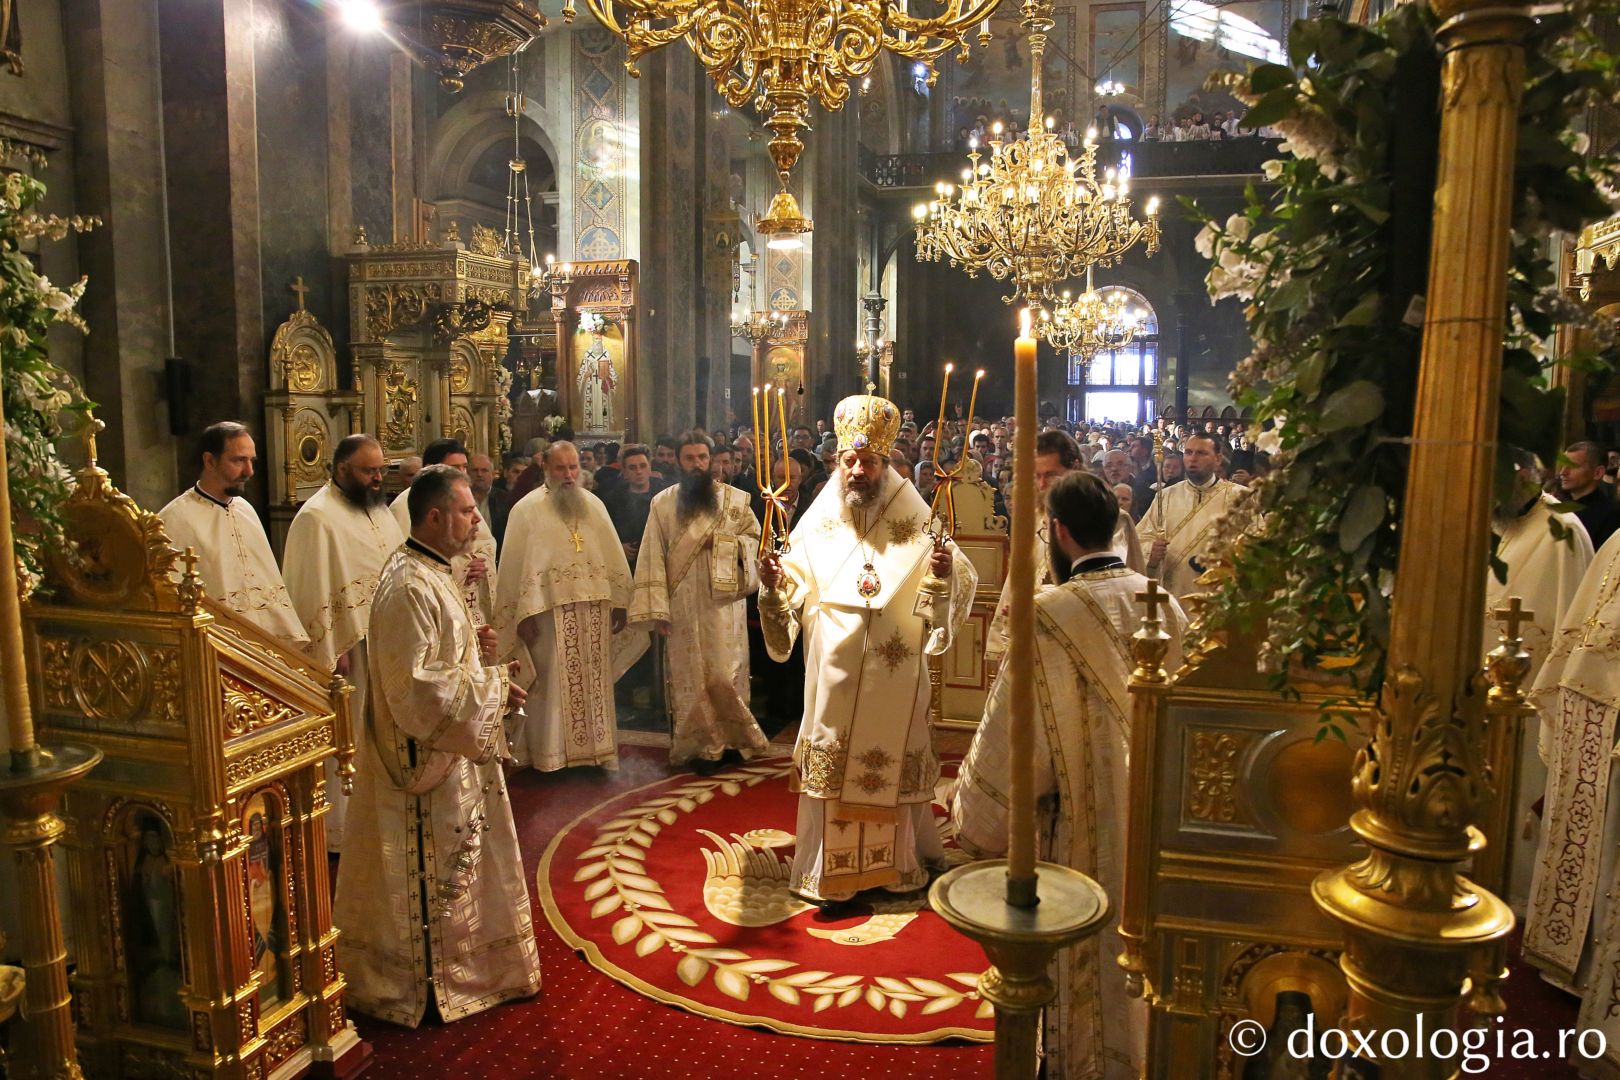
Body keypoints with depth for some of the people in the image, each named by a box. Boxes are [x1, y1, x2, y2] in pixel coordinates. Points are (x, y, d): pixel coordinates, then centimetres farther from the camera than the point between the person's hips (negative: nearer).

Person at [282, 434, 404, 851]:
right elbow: (314, 590, -15)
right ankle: (339, 827, 17)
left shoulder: (377, 509, 10)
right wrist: (331, 652, -16)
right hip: (348, 644, -7)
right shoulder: (317, 517, -13)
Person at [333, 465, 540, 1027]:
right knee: (432, 872, 5)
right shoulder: (409, 587, -23)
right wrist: (491, 685, -18)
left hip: (454, 747, 10)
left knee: (453, 865, 21)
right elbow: (415, 686, -27)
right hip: (427, 755, -10)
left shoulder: (433, 574, 9)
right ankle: (419, 985, 23)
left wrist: (475, 649, 2)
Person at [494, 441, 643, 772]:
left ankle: (597, 748, 19)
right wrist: (524, 614, -11)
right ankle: (550, 753, 9)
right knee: (553, 683, -1)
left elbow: (614, 556, 11)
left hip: (595, 609, 4)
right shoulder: (527, 509, -2)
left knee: (595, 681, 9)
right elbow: (515, 565, -4)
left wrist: (619, 602, 5)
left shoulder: (594, 505, 11)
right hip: (550, 611, -4)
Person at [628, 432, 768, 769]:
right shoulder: (662, 502, 2)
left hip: (723, 602, 0)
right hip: (683, 606, 0)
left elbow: (754, 536, 7)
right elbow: (653, 557, -2)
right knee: (690, 675, 4)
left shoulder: (735, 498, 3)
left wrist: (720, 542, -11)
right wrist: (656, 608, -9)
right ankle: (698, 743, 14)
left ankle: (731, 738, 15)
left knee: (725, 674, -1)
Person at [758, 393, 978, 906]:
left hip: (894, 675, -1)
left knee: (892, 763, 11)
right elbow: (796, 592, 1)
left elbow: (963, 582, -5)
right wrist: (774, 584, -18)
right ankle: (831, 870, 20)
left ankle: (896, 863, 28)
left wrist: (947, 572, -25)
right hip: (834, 672, 1)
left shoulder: (915, 523, -2)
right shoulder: (819, 523, 2)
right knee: (832, 766, 6)